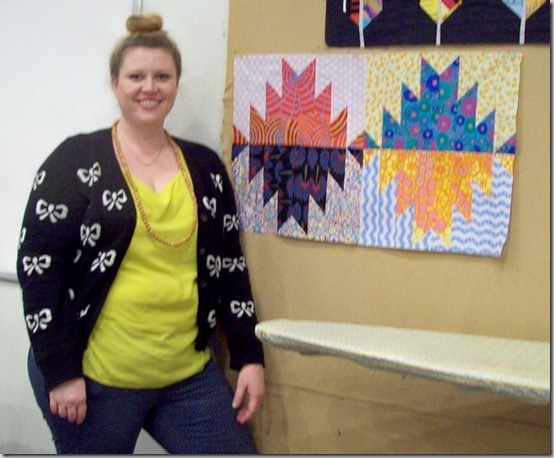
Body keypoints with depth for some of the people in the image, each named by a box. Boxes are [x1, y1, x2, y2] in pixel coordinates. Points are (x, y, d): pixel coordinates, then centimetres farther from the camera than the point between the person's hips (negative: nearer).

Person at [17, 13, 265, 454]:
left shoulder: (205, 167, 8)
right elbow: (39, 268, -8)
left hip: (190, 376, 4)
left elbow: (229, 268, 11)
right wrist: (60, 372, -12)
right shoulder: (76, 161, -4)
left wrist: (249, 357, 7)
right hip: (93, 378, -3)